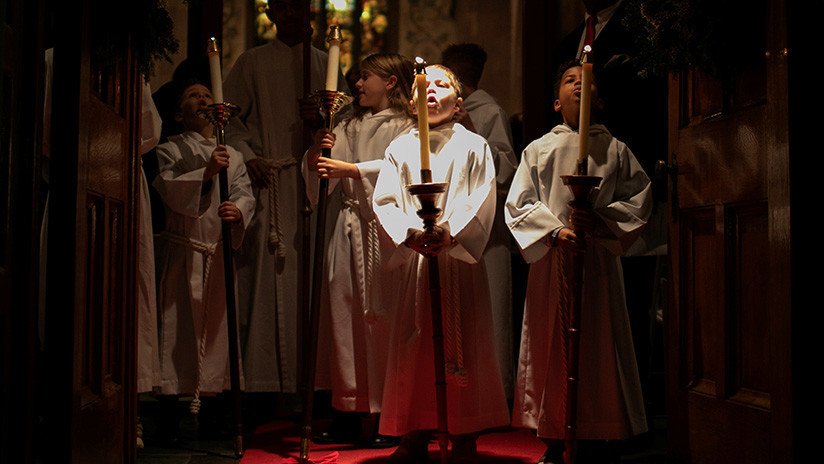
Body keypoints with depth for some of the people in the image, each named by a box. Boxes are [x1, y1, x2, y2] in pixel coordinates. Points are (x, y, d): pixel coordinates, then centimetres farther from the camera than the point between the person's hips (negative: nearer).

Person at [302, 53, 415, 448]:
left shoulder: (405, 127, 2)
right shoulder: (349, 127, 19)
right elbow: (321, 174, 11)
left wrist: (350, 169, -22)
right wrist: (317, 152, -9)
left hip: (382, 229, -6)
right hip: (347, 226, 6)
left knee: (380, 318, -6)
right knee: (343, 314, 5)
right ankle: (350, 407, 13)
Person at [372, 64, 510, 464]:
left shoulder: (473, 146, 7)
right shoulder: (399, 148, 12)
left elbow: (482, 201, -3)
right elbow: (384, 201, 3)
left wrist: (450, 234, -18)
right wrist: (409, 233, -15)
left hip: (459, 256, -2)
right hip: (413, 254, 2)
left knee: (462, 344, 0)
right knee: (414, 345, 3)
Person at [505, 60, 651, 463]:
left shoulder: (616, 149, 9)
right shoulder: (539, 149, 9)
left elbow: (640, 197, 5)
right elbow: (518, 204, 3)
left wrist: (600, 218, -11)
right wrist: (554, 229, -11)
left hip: (598, 257, 0)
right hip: (551, 256, 0)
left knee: (599, 346, 2)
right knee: (552, 346, 1)